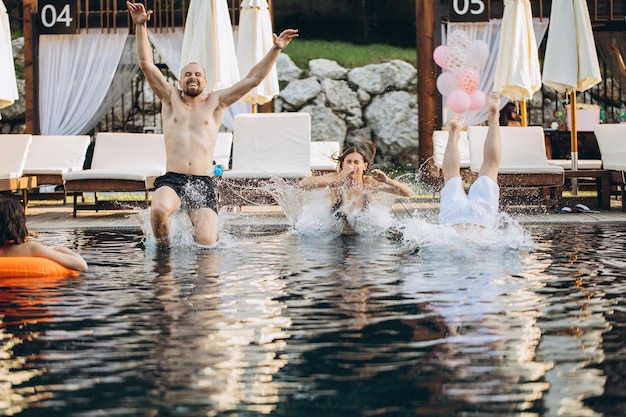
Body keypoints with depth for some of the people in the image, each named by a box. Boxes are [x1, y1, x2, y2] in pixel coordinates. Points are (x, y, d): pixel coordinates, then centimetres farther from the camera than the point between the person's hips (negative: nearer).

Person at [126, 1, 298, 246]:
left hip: (203, 183, 1)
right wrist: (141, 27, -9)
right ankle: (163, 248, -3)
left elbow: (254, 79, 9)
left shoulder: (216, 103, 13)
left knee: (207, 242, -16)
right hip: (172, 180, -1)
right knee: (159, 209, -35)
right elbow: (147, 65, 3)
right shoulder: (170, 99, 12)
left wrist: (276, 49, 0)